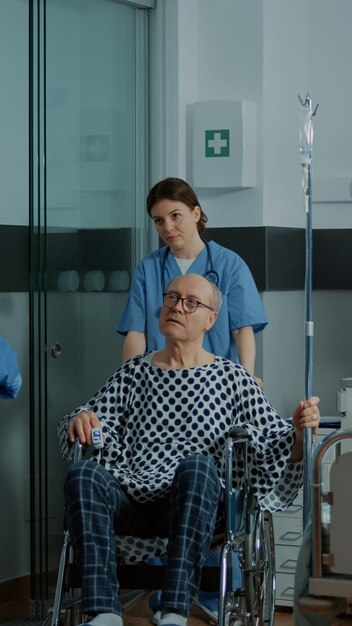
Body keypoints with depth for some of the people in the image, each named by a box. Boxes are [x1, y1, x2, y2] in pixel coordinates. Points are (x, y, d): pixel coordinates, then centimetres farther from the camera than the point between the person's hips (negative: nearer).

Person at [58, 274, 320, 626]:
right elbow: (97, 421, 21)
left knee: (197, 463, -36)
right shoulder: (133, 373, 22)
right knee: (83, 474, -30)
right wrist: (80, 420, -3)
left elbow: (275, 444, 11)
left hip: (194, 504, -2)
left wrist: (298, 431, -11)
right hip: (130, 502, 2)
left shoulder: (232, 378, 16)